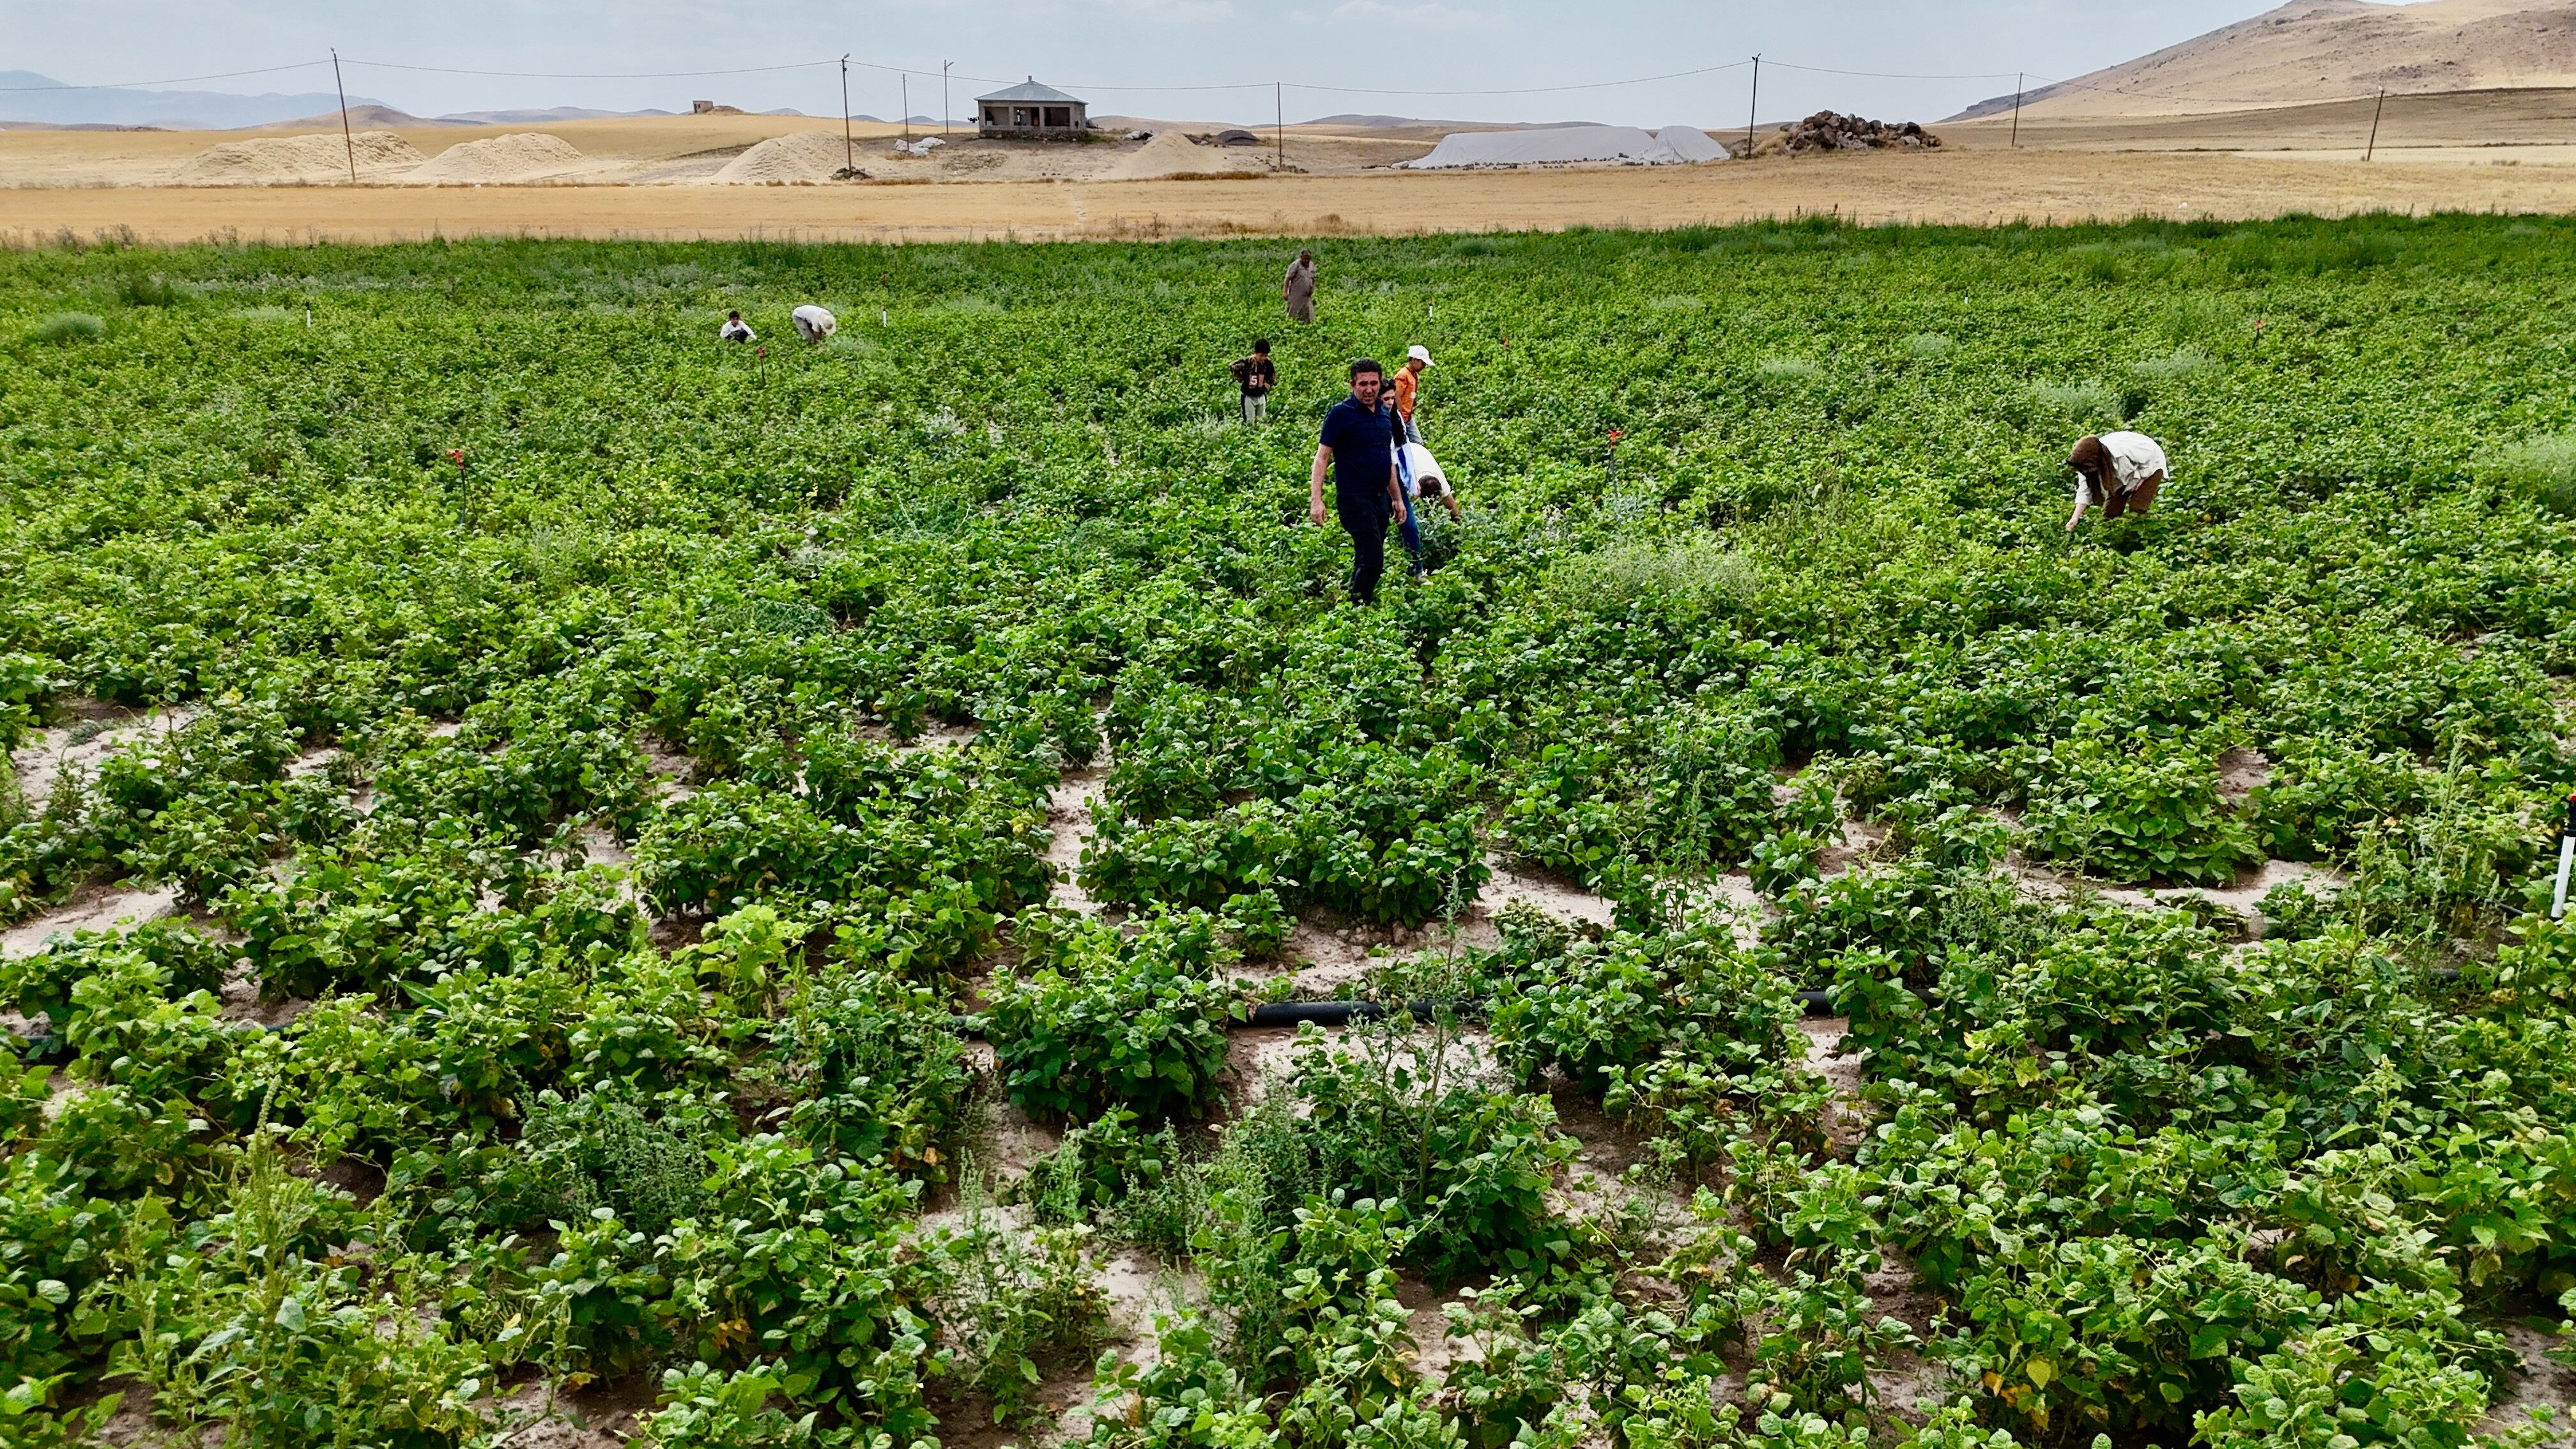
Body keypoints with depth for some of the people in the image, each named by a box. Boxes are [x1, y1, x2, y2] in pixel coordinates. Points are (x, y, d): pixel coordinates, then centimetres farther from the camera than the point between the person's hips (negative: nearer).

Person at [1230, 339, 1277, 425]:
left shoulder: (1267, 363, -5)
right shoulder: (1246, 362, -20)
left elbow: (1273, 375, 14)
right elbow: (1232, 368, -16)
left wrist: (1268, 384, 3)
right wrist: (1241, 380, -12)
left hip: (1261, 396, 5)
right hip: (1249, 397, -5)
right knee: (1249, 423, -1)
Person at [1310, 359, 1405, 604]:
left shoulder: (1383, 415, 13)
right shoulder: (1341, 413, -8)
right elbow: (1322, 457, -9)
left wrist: (1398, 498, 23)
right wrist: (1316, 500, -18)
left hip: (1381, 498, 7)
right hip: (1354, 499, -7)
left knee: (1366, 561, 14)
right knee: (1373, 561, -14)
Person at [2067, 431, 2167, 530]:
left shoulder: (2123, 451, -42)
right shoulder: (2088, 460, -25)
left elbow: (2149, 455, -24)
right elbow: (2084, 490, -18)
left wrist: (2140, 480, -19)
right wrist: (2075, 518, -25)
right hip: (2124, 474, 5)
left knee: (2137, 509, -20)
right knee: (2110, 513, -1)